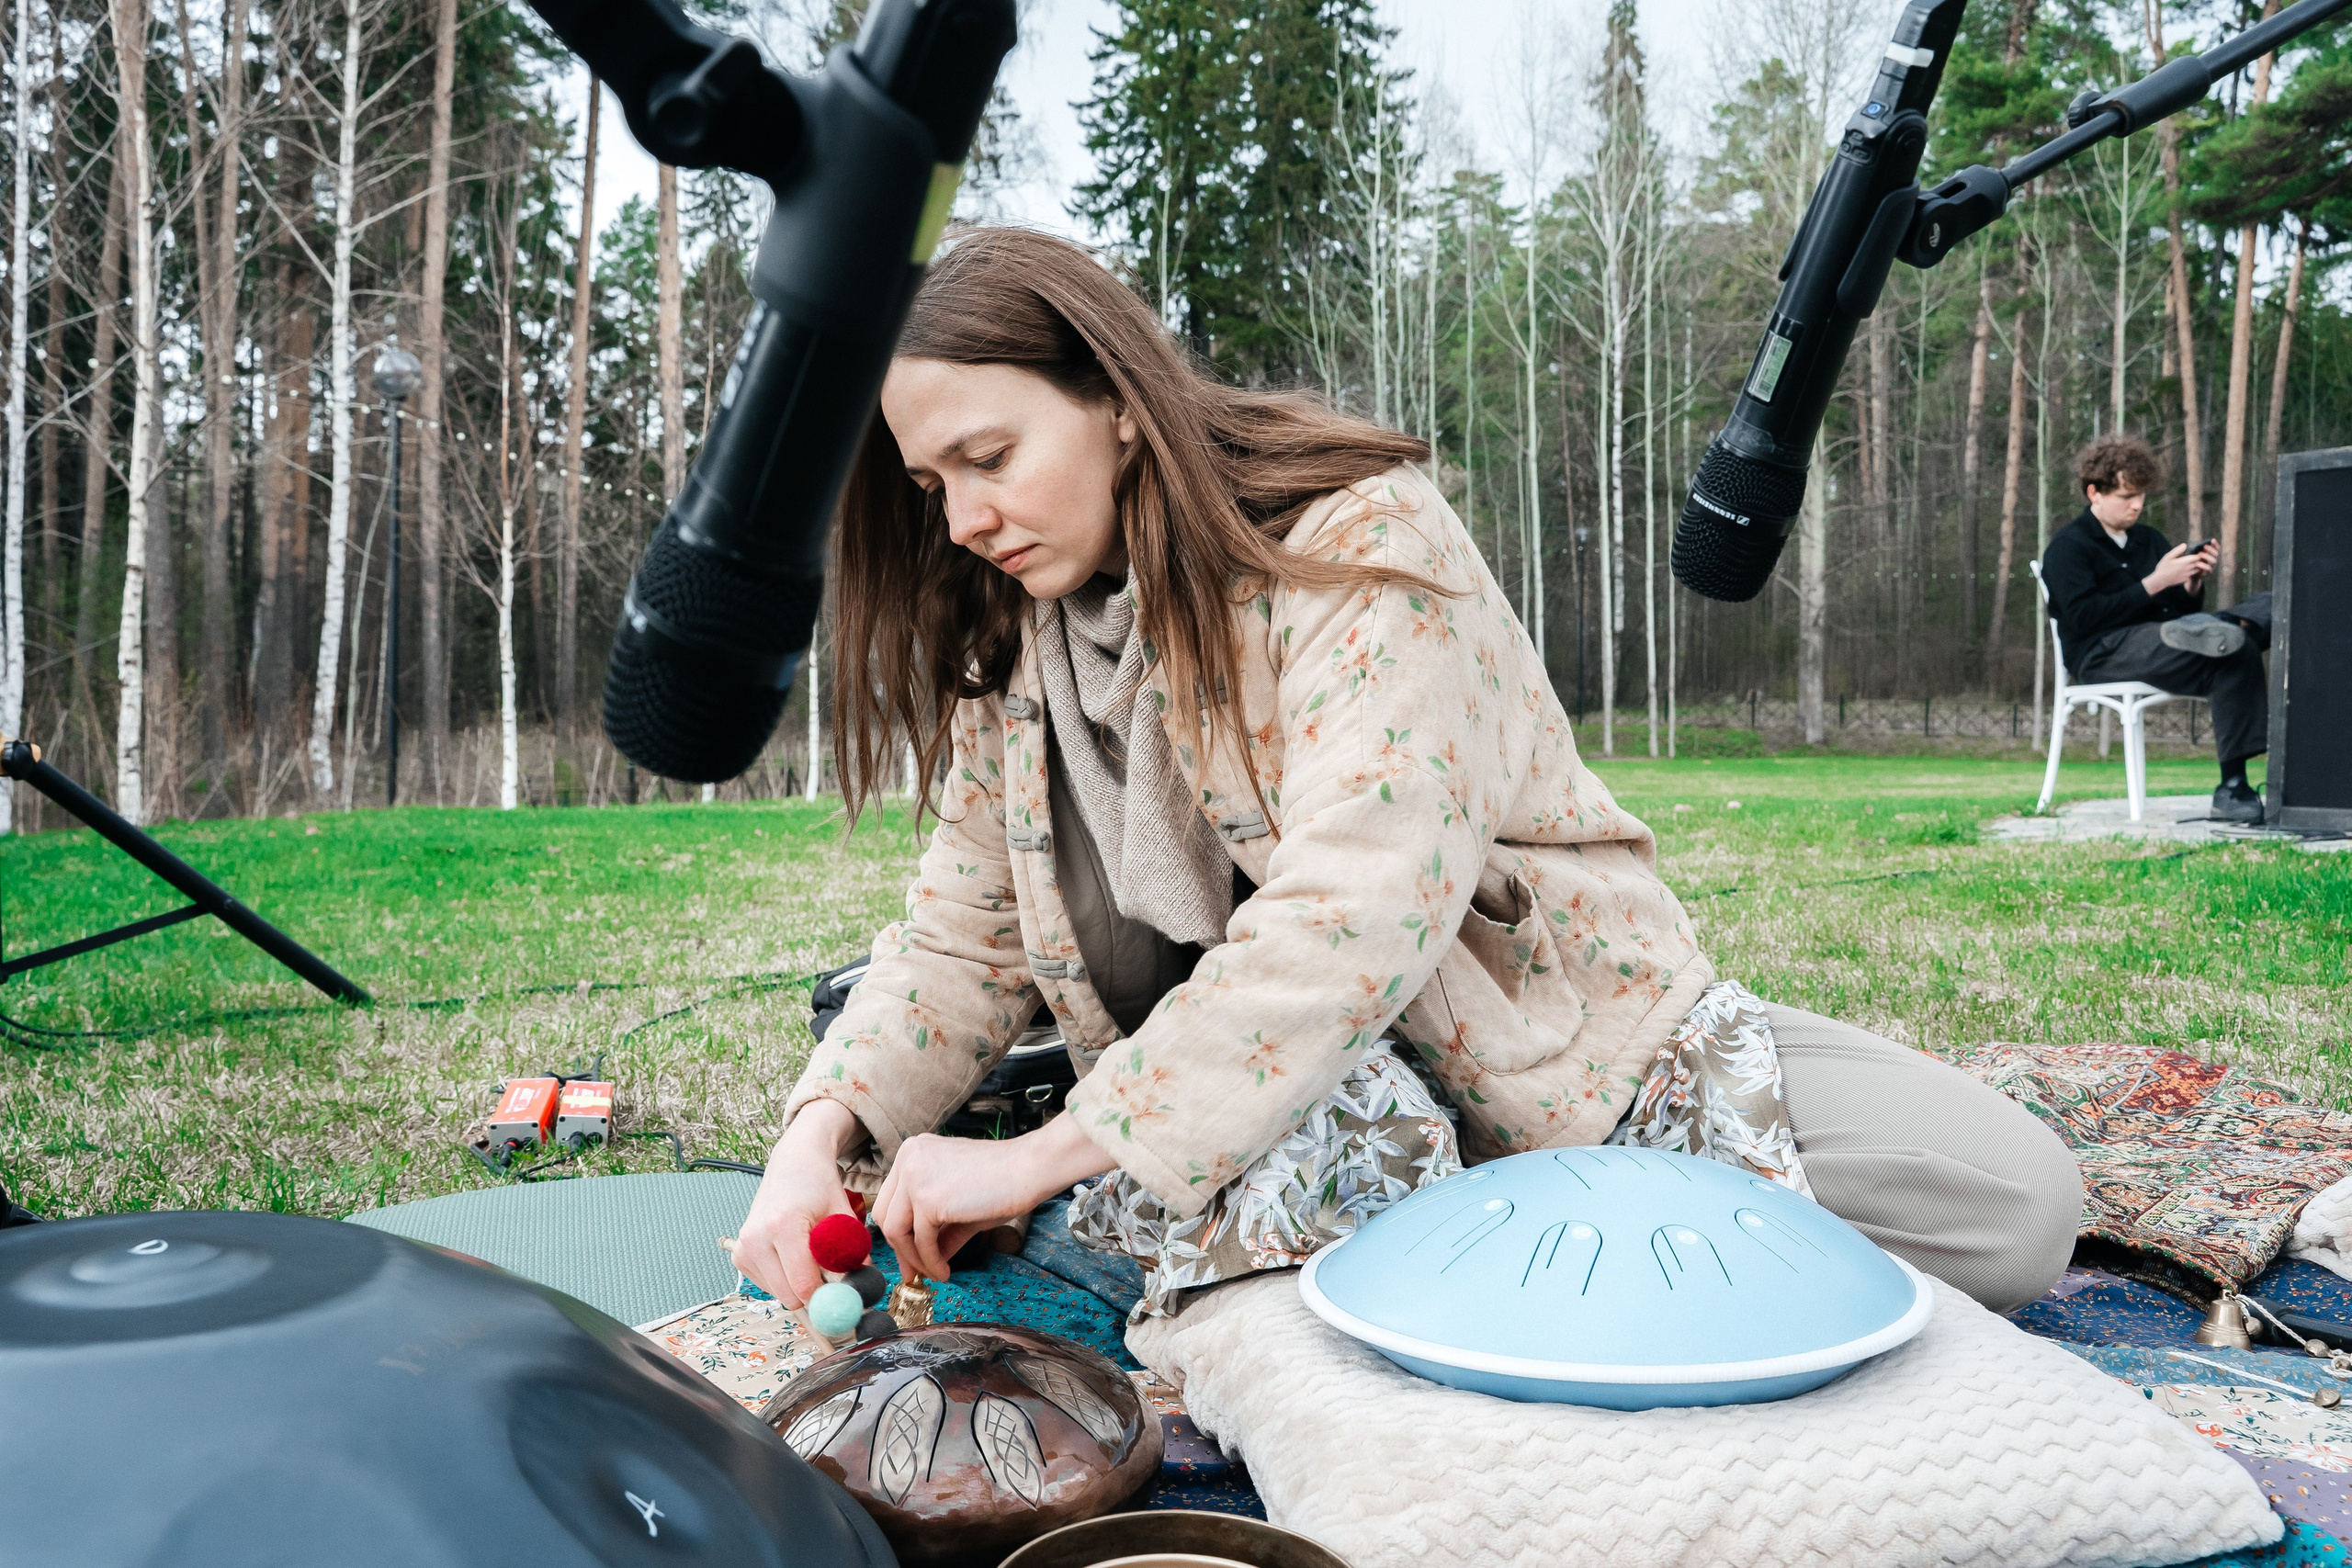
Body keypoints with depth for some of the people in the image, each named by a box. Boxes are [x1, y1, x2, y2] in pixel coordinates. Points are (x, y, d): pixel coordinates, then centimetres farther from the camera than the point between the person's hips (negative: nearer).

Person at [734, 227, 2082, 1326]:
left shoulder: (1360, 538, -19)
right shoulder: (1010, 650, 2)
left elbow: (1357, 917, -30)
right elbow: (963, 939, 5)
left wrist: (1045, 1156, -30)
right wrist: (822, 1136, -13)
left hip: (1549, 1046, -3)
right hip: (1230, 1110, 4)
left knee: (2016, 1205, -15)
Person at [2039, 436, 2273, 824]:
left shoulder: (2149, 540, 26)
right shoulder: (2068, 547, 3)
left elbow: (2184, 609, 22)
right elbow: (2084, 617, -12)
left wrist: (2193, 585, -1)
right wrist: (2153, 584, -14)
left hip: (2162, 638, 7)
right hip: (2103, 654, -7)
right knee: (2236, 653, -31)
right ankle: (2231, 787, -32)